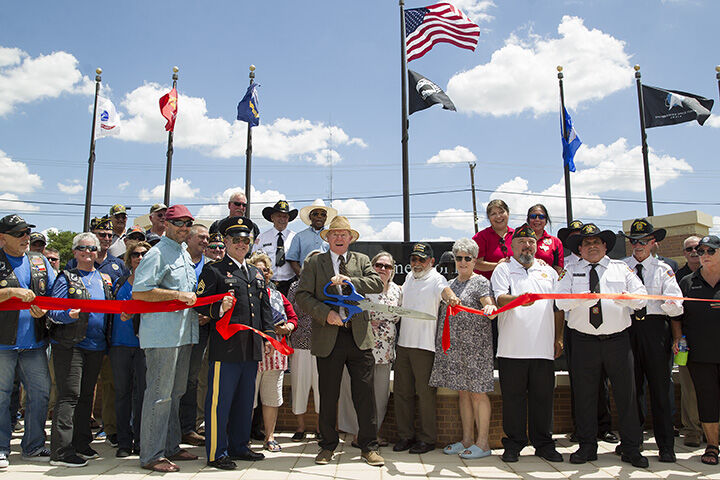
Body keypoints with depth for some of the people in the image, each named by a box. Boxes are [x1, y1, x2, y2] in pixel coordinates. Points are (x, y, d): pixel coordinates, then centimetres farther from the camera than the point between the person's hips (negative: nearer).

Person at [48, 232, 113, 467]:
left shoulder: (105, 279, 15)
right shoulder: (66, 278, 0)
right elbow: (53, 311, -8)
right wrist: (69, 315, -26)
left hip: (96, 346, 6)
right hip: (69, 345, -5)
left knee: (86, 395, 12)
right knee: (69, 395, -7)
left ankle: (81, 443, 23)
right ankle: (61, 451, -1)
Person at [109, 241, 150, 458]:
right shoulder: (120, 283, 15)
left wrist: (132, 313, -17)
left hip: (144, 343, -3)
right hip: (120, 343, 3)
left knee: (142, 392, -1)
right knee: (122, 391, 6)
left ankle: (140, 441, 11)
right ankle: (124, 442, 15)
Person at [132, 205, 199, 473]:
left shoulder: (185, 255, 20)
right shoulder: (157, 253, -8)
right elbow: (138, 292, -17)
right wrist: (178, 295, -18)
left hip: (184, 333, 9)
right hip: (162, 334, -9)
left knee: (175, 393, 15)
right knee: (159, 394, -4)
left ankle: (170, 447, 26)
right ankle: (151, 455, 6)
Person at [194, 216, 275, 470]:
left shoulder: (256, 274, 19)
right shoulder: (213, 270, 0)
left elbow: (265, 308, 21)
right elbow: (200, 303, -7)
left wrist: (269, 334, 12)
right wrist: (218, 310, -25)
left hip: (252, 348, 7)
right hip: (226, 347, -6)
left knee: (245, 400, 15)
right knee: (220, 400, -1)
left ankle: (239, 446, 29)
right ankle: (217, 452, 12)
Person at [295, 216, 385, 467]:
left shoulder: (362, 260, 13)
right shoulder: (314, 263, 9)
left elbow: (377, 283, -3)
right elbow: (302, 295, 1)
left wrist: (349, 280, -15)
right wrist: (326, 313, -13)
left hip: (359, 336, 1)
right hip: (328, 338, 0)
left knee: (365, 394, 2)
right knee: (328, 396, 8)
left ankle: (369, 447, 15)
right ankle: (328, 446, 24)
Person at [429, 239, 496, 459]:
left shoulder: (480, 282, -3)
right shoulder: (450, 284, 17)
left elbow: (490, 304, -17)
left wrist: (490, 308, -39)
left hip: (475, 346, -7)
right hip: (453, 346, 7)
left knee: (477, 392, -2)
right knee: (462, 391, 11)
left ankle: (482, 443, 6)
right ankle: (467, 439, 20)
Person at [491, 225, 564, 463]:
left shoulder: (548, 271, 17)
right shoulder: (503, 269, 6)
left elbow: (558, 307, 19)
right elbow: (500, 298, -11)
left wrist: (559, 338, 13)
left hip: (543, 347, 3)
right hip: (512, 348, -3)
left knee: (543, 396, 7)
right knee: (513, 396, 2)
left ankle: (544, 444, 21)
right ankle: (514, 444, 15)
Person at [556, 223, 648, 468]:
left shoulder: (621, 268, 12)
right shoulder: (571, 272, 9)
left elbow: (641, 298, 3)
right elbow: (561, 301, -5)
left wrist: (626, 298, -19)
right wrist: (585, 299, -22)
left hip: (618, 340, 1)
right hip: (584, 341, 0)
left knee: (626, 393, 3)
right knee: (584, 395, 4)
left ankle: (631, 448, 15)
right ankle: (587, 446, 16)